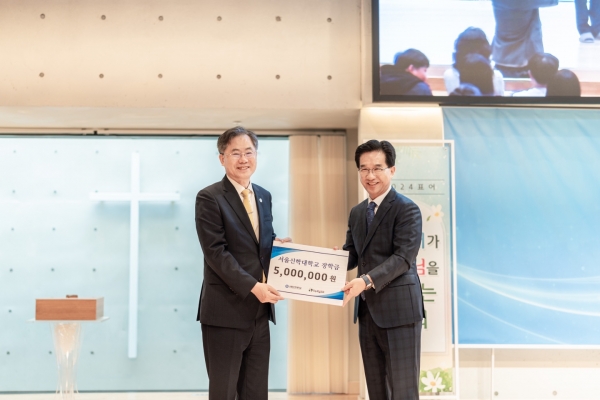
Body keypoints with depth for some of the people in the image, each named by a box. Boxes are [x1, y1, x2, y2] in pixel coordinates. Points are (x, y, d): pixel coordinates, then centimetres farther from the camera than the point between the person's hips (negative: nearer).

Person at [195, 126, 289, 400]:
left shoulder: (264, 196, 14)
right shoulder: (210, 198, -8)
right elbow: (216, 252, -16)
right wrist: (252, 286, -22)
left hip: (259, 310, 7)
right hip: (226, 310, -6)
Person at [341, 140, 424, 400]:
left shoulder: (406, 209, -9)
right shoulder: (357, 212, 15)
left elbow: (403, 258, -18)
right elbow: (351, 255, 13)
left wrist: (367, 280, -29)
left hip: (399, 309, -7)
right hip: (367, 310, 8)